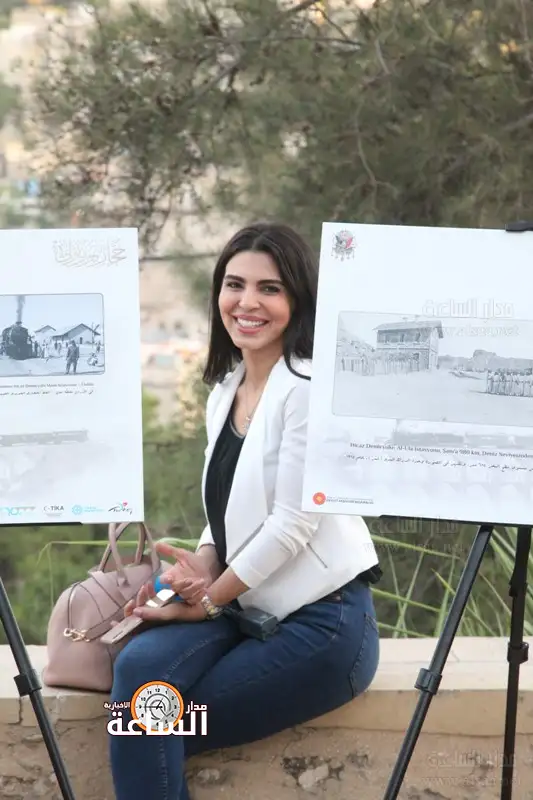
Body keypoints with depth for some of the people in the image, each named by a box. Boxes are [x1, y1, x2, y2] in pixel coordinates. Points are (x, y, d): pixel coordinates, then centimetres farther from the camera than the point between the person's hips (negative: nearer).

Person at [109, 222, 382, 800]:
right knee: (139, 665, -22)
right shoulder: (224, 390, 12)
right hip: (246, 610, 7)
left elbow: (292, 524, -16)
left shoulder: (309, 385, -13)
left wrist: (209, 600, -7)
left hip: (322, 621, -6)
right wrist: (199, 566, -4)